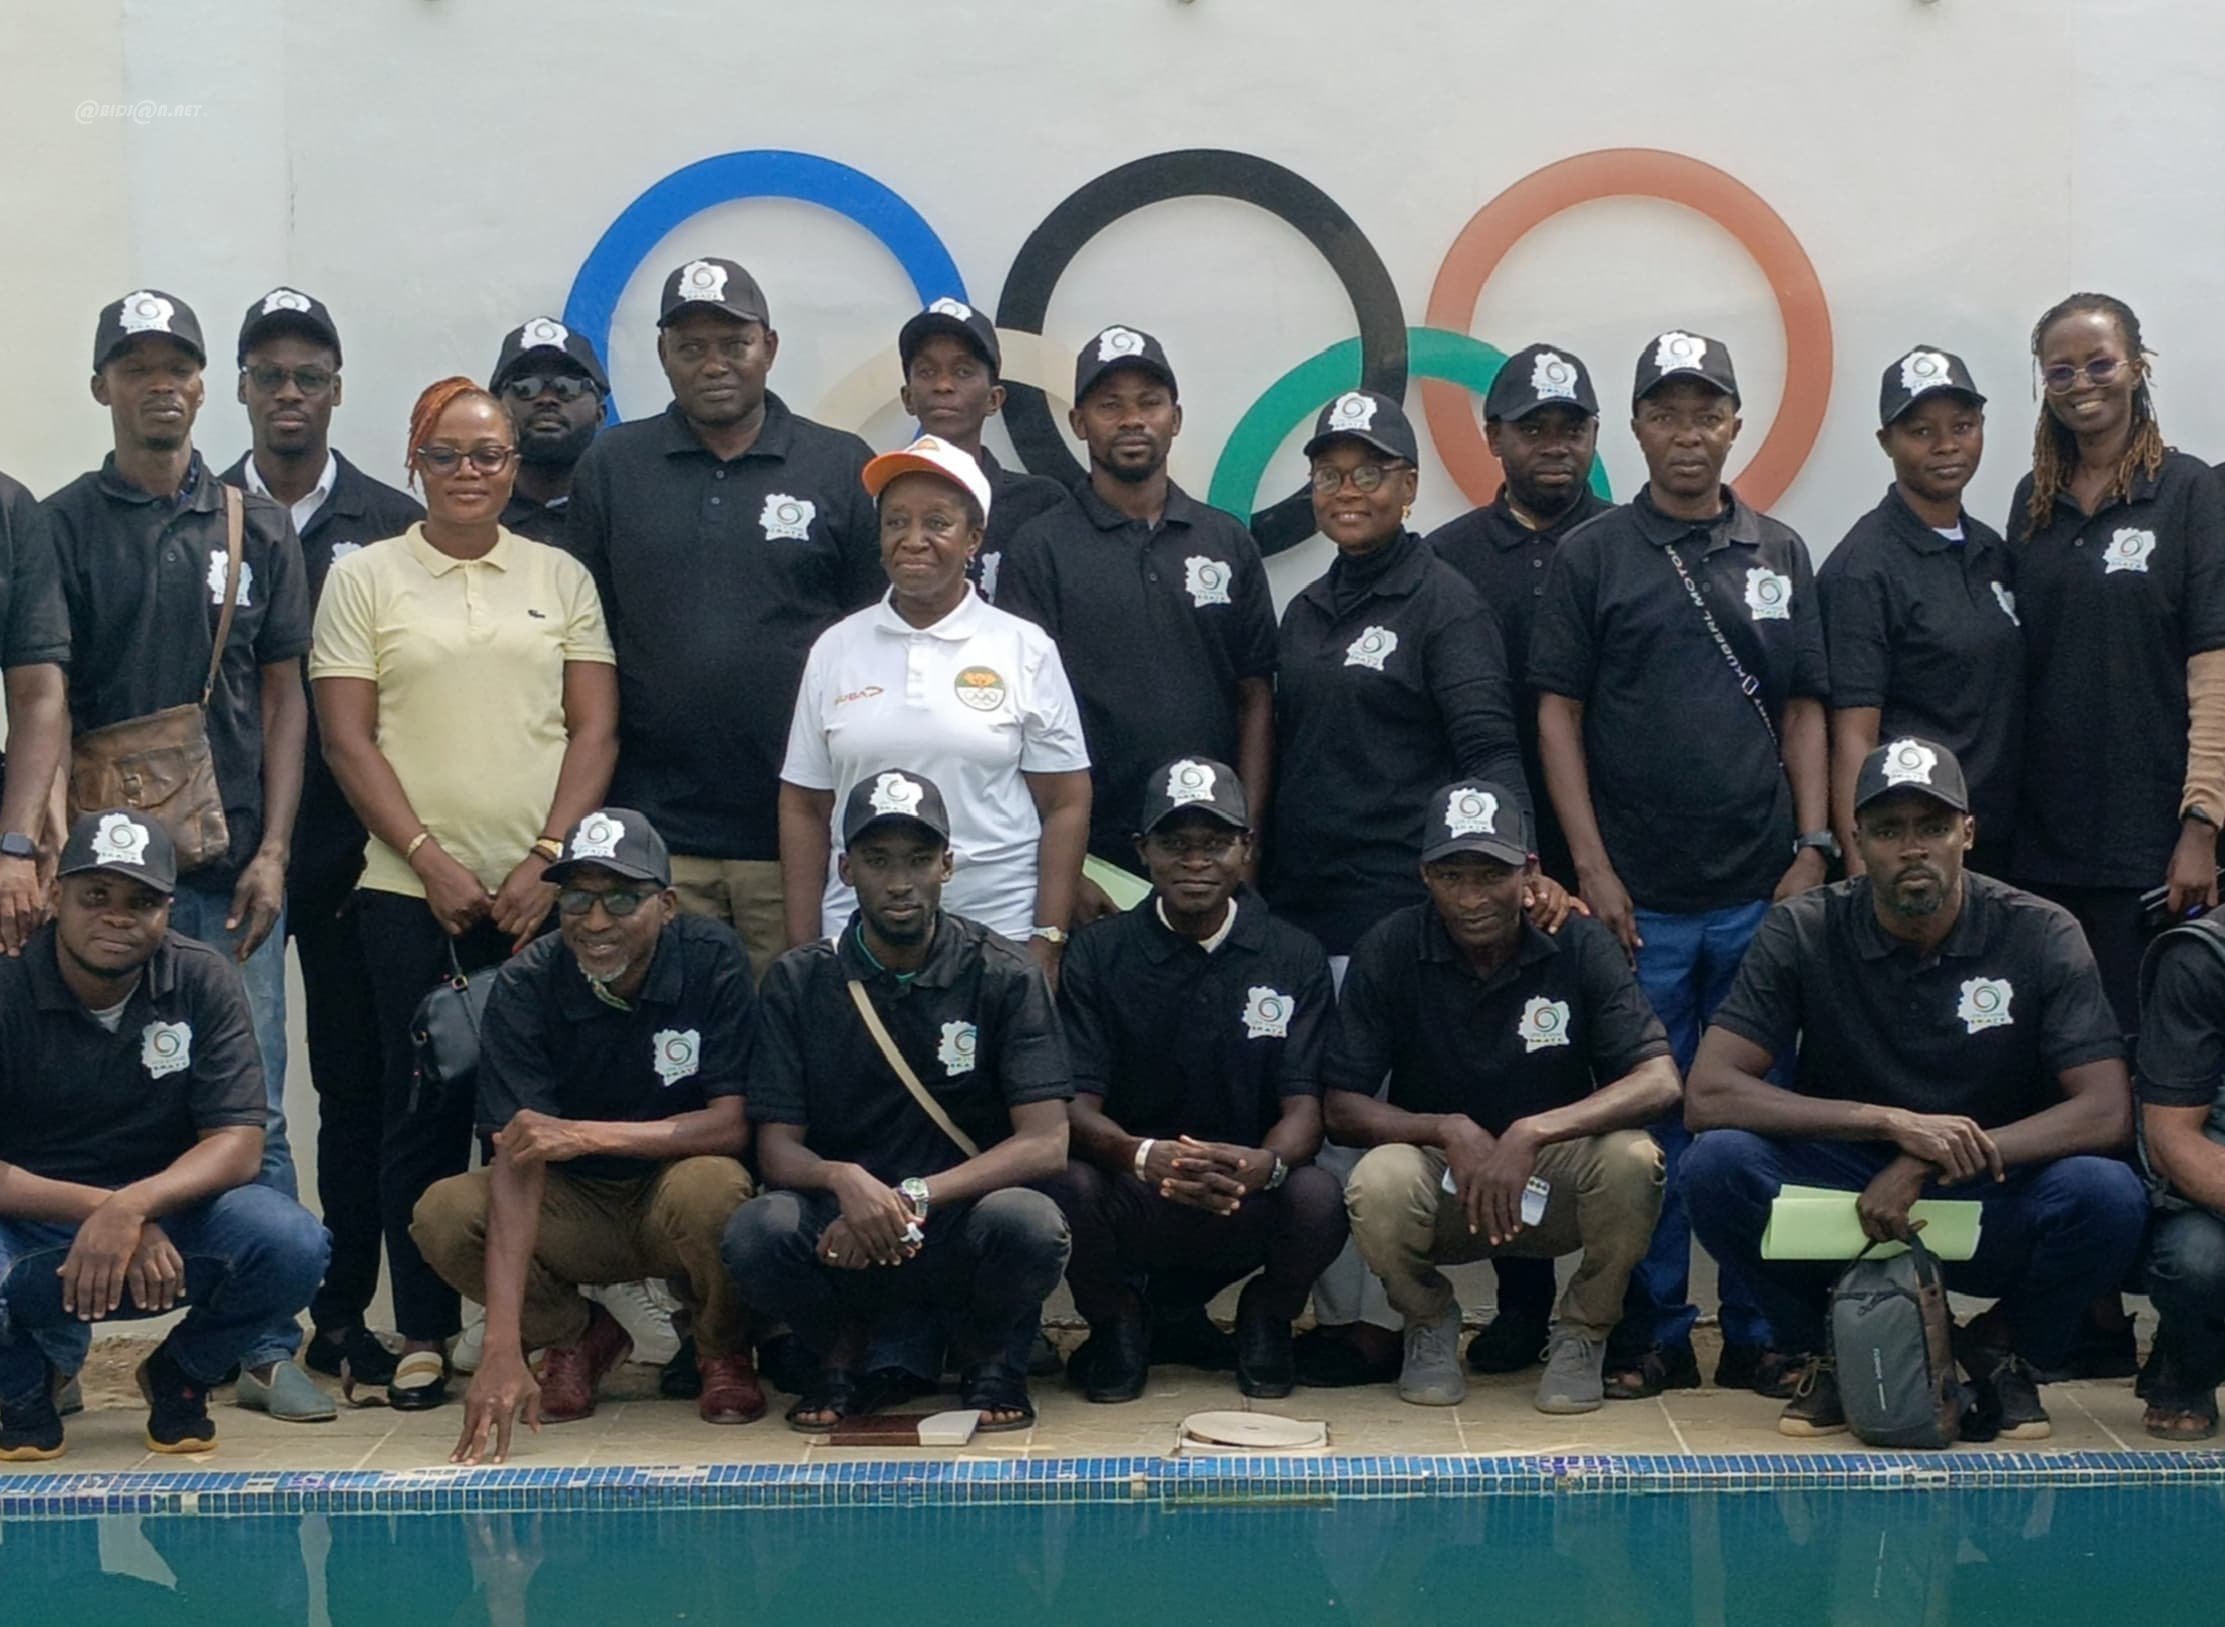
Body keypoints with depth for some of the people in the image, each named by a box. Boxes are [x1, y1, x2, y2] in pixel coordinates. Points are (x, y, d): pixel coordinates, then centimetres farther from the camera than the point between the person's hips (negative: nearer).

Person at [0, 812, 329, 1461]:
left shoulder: (203, 981, -6)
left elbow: (239, 1145, -13)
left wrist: (132, 1208, -31)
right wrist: (97, 1208, -31)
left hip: (169, 1214, 2)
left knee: (291, 1246, -29)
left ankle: (180, 1374, 5)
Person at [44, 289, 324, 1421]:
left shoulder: (258, 527, 10)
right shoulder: (63, 526, 5)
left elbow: (283, 699, 9)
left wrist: (273, 850, -1)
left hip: (234, 866, 1)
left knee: (252, 1114, 1)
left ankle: (265, 1347, 6)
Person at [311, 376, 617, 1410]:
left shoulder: (559, 577, 10)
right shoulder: (363, 578, 6)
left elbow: (594, 729, 6)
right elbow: (348, 741, 1)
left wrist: (545, 859, -6)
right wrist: (431, 862, -8)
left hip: (543, 889, 1)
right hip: (412, 891, -1)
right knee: (422, 1110, 2)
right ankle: (423, 1333, 10)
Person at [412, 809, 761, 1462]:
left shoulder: (712, 959, -16)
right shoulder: (524, 986, -15)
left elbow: (733, 1122, -20)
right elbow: (518, 1163, -24)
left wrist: (587, 1134, -34)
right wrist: (502, 1349, -34)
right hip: (575, 1209, 2)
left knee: (708, 1186, -36)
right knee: (443, 1214, -25)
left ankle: (723, 1351, -2)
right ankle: (577, 1336, 5)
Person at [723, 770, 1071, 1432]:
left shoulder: (1005, 977, -4)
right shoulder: (798, 982, 1)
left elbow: (1045, 1144, -12)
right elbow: (777, 1149, -3)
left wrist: (914, 1199, -24)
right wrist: (846, 1179, -27)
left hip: (964, 1216, -1)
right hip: (842, 1229, 1)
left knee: (1030, 1225, -35)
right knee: (756, 1232, -31)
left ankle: (992, 1358, 2)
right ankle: (846, 1353, 4)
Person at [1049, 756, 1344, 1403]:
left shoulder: (1295, 958, 1)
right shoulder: (1097, 953, 0)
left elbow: (1306, 1106, -7)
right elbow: (1076, 1104, -9)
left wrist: (1265, 1163, -32)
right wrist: (1141, 1154, -33)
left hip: (1247, 1209, 0)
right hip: (1130, 1202, 0)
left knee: (1318, 1198, -32)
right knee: (1069, 1188, -33)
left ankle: (1266, 1318, 6)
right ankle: (1116, 1320, 4)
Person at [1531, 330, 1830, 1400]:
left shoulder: (1780, 556, 10)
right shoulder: (1592, 557, 2)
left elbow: (1803, 710, 11)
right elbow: (1558, 716, 0)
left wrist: (1814, 849, 1)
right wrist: (1592, 869, -7)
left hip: (1760, 892, 2)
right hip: (1640, 897, -2)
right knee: (1645, 1121, 4)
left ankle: (1758, 1333, 16)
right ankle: (1653, 1334, 14)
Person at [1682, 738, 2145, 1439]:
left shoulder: (2040, 935, -8)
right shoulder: (1804, 932, -8)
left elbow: (2107, 1113, -15)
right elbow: (1708, 1094, -16)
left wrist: (1928, 1165, -24)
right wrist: (1894, 1124, -24)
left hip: (1990, 1208, 0)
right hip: (1840, 1198, 0)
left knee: (2106, 1195, -32)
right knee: (1717, 1164, -28)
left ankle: (2013, 1361, 1)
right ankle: (1822, 1353, 0)